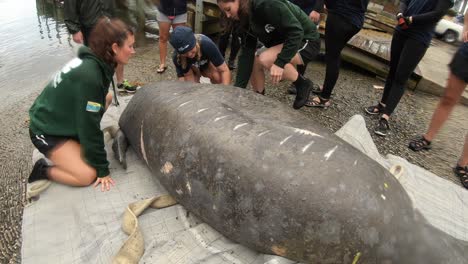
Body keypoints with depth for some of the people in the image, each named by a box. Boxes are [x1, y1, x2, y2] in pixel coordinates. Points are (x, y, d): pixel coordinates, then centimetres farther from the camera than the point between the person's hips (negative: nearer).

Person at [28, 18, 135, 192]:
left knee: (107, 97, 3)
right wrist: (102, 168, -17)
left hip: (63, 120, 9)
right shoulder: (88, 75, -32)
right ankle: (43, 170, 5)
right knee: (88, 176, -18)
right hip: (47, 132, -9)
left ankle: (78, 141, 10)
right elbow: (90, 125, -25)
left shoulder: (93, 60, -6)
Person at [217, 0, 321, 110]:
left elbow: (296, 31, -31)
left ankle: (303, 84, -9)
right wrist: (238, 88, -13)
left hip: (307, 41, -8)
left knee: (264, 59, -29)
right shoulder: (246, 20, -1)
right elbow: (246, 52, -6)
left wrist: (280, 62, -38)